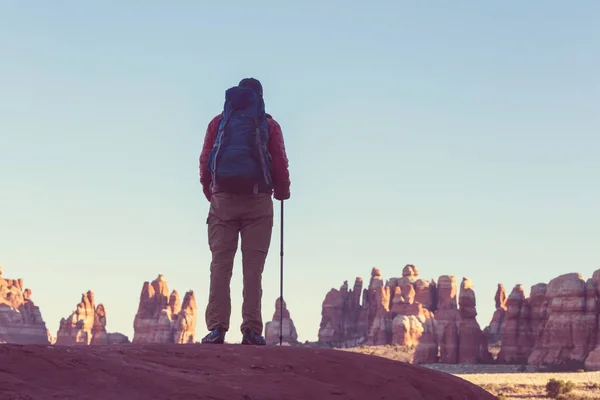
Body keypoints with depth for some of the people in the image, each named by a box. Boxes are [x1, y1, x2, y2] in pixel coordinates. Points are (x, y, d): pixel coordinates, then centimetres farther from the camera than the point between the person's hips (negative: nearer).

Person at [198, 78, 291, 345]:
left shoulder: (219, 122, 12)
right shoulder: (269, 124, 8)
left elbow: (205, 160, 7)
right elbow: (280, 163, 4)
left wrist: (209, 192, 18)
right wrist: (282, 191, 20)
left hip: (223, 200, 1)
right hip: (258, 201, -1)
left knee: (220, 264, 0)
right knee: (253, 267, -2)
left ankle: (217, 328, -9)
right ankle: (252, 330, -8)